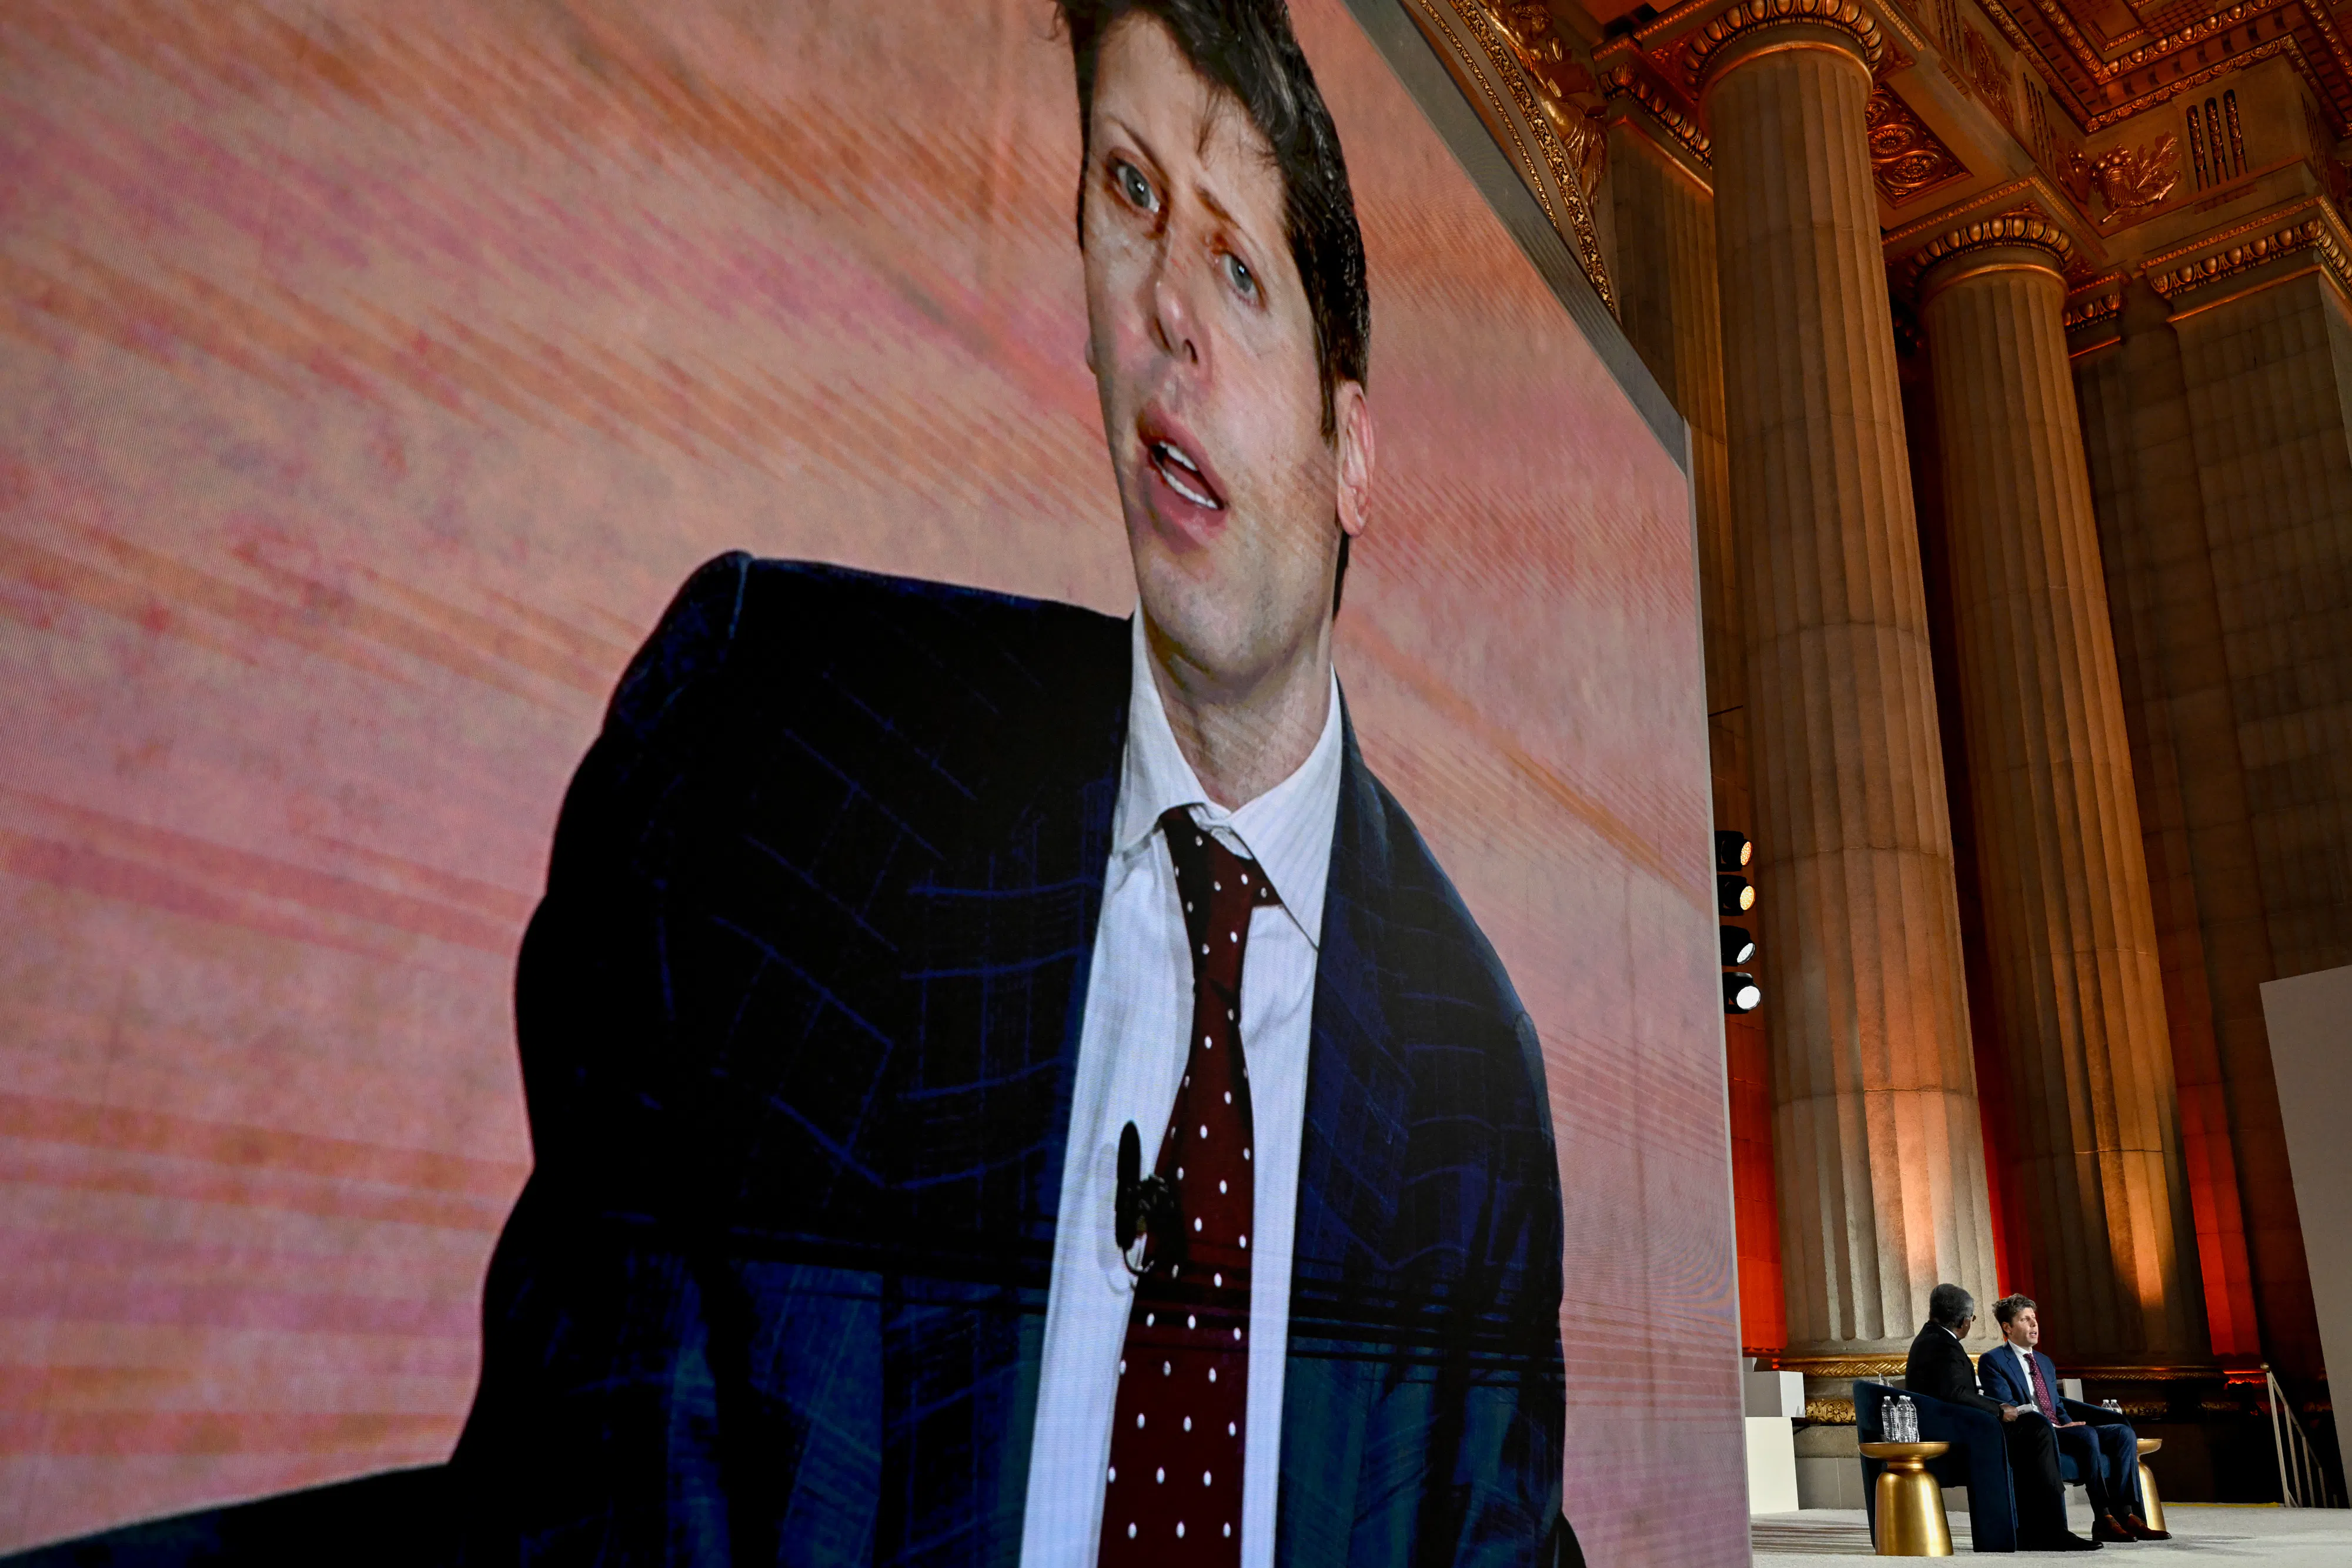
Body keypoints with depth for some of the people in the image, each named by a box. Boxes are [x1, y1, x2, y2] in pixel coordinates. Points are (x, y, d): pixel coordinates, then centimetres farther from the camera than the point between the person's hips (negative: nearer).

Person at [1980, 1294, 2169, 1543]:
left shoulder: (2046, 1363, 26)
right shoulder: (1992, 1361, 0)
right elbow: (2008, 1408, -11)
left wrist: (2069, 1424, 1)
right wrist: (2053, 1427, -18)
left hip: (2060, 1430, 8)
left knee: (2124, 1433, -13)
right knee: (2088, 1435, -33)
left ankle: (2125, 1514, -21)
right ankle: (2103, 1520, -31)